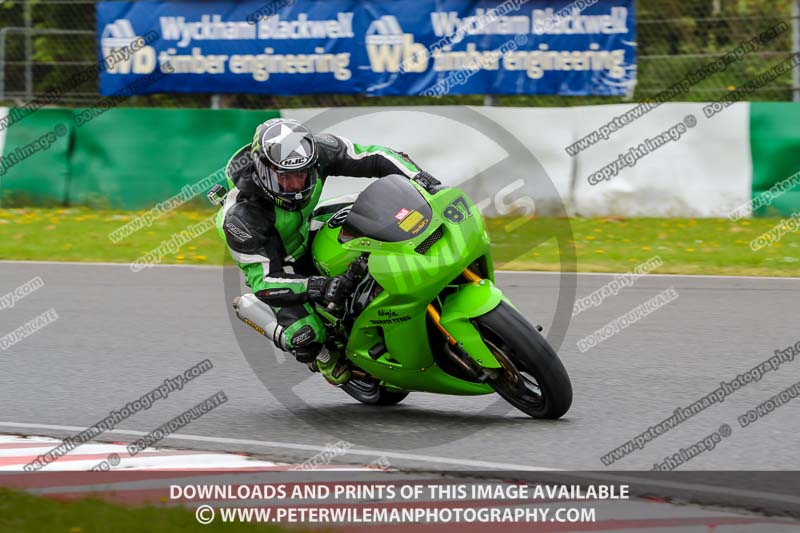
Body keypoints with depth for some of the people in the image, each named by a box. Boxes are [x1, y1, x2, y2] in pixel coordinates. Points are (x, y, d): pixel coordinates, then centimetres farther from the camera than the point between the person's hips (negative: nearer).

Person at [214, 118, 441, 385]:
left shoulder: (317, 152, -28)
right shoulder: (241, 215, -39)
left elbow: (372, 157, -16)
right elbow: (262, 280, -35)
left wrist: (417, 176, -31)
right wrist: (317, 287, -48)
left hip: (308, 231, 6)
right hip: (272, 263, -6)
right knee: (305, 334, -26)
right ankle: (327, 357, 10)